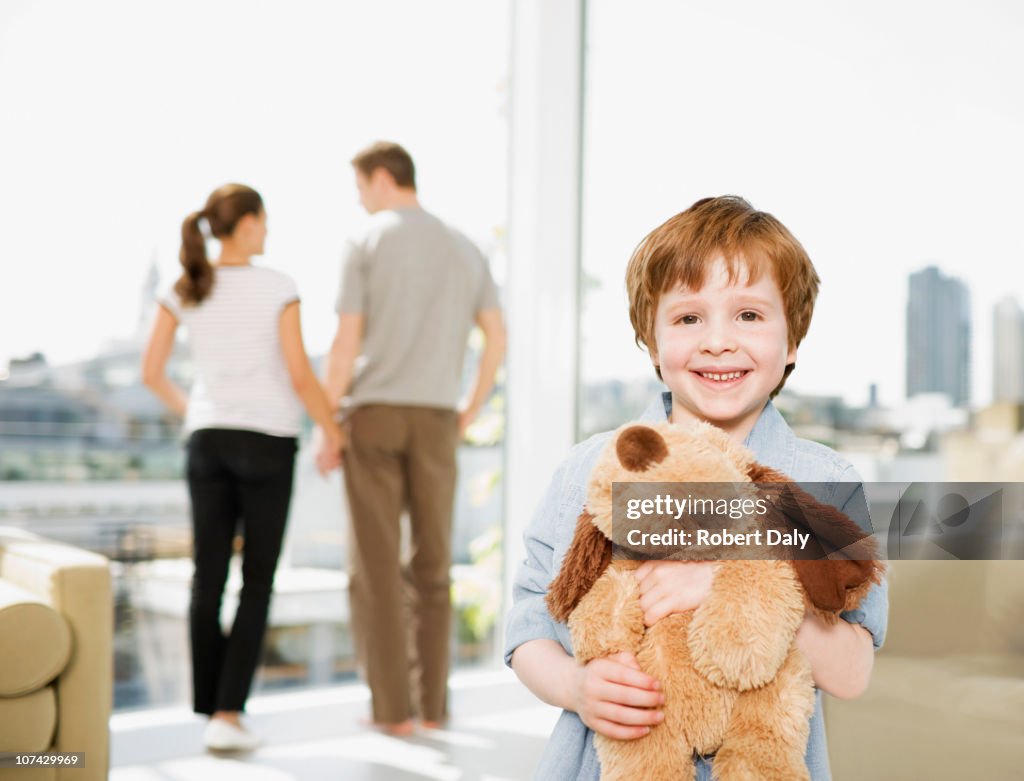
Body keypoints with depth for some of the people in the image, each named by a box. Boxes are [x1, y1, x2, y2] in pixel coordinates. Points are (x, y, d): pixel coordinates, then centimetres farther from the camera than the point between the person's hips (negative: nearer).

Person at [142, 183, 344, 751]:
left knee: (208, 579, 8)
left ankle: (212, 709, 13)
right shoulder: (277, 287, -7)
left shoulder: (184, 290, 5)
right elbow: (300, 374, -11)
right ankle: (228, 713, -4)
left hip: (208, 440, 4)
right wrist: (333, 433, 1)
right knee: (257, 582, 3)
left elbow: (151, 373, 5)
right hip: (267, 440, -4)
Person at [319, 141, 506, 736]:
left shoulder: (366, 244, -2)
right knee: (432, 563, 11)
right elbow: (498, 339, 5)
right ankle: (432, 703, 11)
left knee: (376, 566, 1)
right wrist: (470, 414, 16)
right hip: (434, 420, 3)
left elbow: (346, 344, -8)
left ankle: (394, 708, 1)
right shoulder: (466, 250, 12)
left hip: (372, 416, -3)